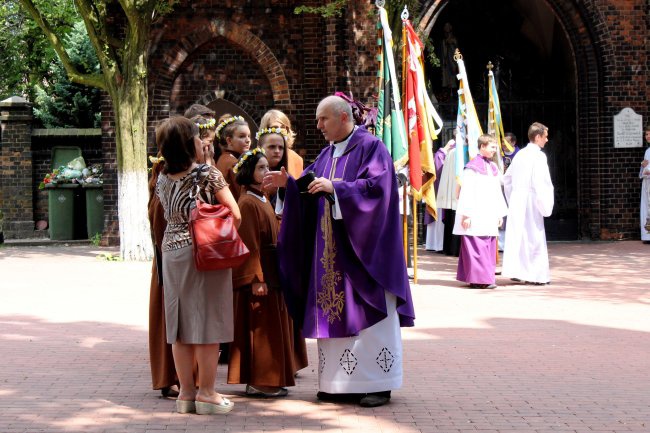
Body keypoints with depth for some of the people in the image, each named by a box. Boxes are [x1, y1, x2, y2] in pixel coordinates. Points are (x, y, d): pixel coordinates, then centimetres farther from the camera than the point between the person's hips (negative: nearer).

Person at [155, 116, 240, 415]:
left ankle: (186, 392, 12)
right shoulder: (208, 174, -10)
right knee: (207, 322, 0)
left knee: (180, 324, 7)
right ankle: (206, 393, 3)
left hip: (172, 253, 5)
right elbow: (235, 215, -8)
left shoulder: (163, 180, 6)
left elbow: (168, 217, 11)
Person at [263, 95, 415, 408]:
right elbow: (311, 189, 14)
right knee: (334, 312, 6)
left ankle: (378, 384, 1)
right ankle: (341, 381, 12)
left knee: (369, 314, -4)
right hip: (332, 250, 7)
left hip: (362, 248, -7)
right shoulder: (327, 154, 17)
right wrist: (288, 183, -3)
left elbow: (376, 186, -18)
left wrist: (334, 188, -22)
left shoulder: (371, 147, -6)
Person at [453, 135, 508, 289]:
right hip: (475, 218, -7)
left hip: (489, 217, 7)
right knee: (477, 247, -8)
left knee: (488, 247, 7)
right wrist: (466, 214, -15)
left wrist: (500, 213, 15)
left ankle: (486, 278, 11)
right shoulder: (472, 167, -7)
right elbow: (466, 192, -11)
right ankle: (479, 278, -8)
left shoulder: (493, 168, 15)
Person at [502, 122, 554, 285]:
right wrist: (545, 205, -11)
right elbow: (541, 182, -18)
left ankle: (515, 271, 14)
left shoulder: (520, 154, 12)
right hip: (531, 201, -7)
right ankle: (535, 274, 1)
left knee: (516, 235, 11)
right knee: (534, 237, -1)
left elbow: (507, 178, 17)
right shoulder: (539, 156, -11)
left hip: (516, 200, 7)